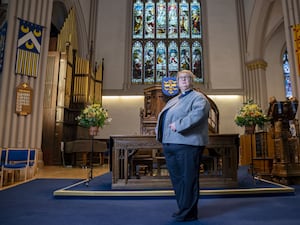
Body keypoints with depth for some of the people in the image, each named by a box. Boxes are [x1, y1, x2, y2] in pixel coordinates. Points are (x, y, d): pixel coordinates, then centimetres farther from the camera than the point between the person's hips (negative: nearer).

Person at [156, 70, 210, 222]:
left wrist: (179, 125, -23)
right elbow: (163, 117, 29)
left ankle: (188, 213, 12)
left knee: (188, 179, -2)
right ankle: (183, 208, 29)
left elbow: (198, 113, -19)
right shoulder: (173, 100, 25)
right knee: (176, 178, 14)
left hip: (187, 143, -8)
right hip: (169, 144, 8)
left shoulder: (198, 97, 0)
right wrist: (159, 131, 10)